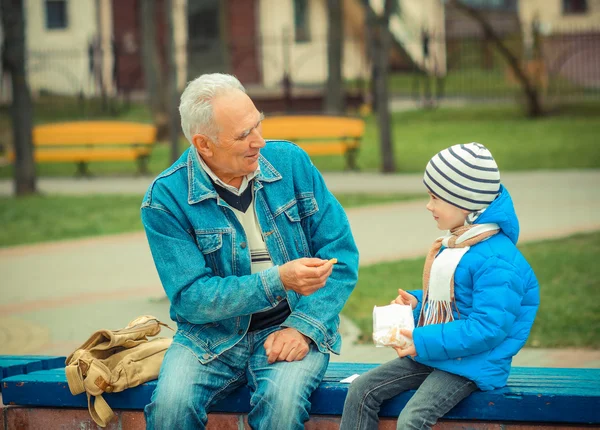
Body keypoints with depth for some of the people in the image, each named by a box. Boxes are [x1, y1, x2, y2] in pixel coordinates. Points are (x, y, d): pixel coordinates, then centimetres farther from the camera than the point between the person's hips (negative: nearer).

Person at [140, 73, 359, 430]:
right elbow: (190, 298, -13)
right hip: (211, 338, 0)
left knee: (282, 400, -32)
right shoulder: (166, 199, -8)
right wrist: (278, 281, -24)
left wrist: (303, 326, -14)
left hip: (289, 331, 1)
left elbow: (341, 254, 0)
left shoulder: (291, 162, 0)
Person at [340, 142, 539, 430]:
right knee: (362, 390, 0)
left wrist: (424, 343, -25)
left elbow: (488, 328, -27)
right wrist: (415, 302, 6)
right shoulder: (451, 245, 11)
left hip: (471, 364, -10)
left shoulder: (496, 260, -21)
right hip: (430, 353, 10)